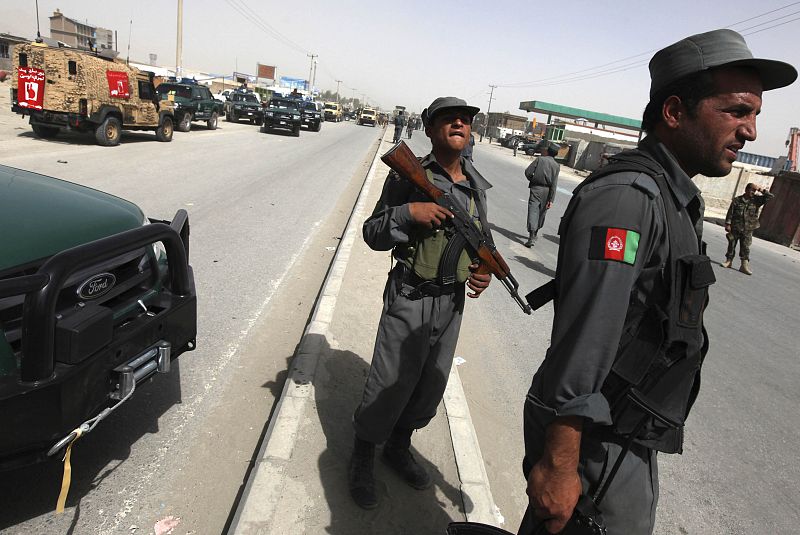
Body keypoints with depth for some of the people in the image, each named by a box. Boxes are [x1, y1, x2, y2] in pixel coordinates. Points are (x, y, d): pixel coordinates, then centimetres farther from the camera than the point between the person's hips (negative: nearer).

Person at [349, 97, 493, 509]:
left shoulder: (478, 185, 7)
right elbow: (372, 233, -8)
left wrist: (485, 270, -2)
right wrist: (409, 212, -24)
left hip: (453, 302, 6)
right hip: (410, 300, -5)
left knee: (430, 388, 17)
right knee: (388, 387, 3)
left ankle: (399, 447, 42)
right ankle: (361, 459, 29)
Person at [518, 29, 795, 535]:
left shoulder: (676, 198, 9)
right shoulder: (626, 195, -24)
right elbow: (580, 346, -28)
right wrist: (558, 465, -25)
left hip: (630, 436, 9)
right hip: (598, 442, -9)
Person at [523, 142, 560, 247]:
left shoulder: (539, 159, -4)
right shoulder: (556, 165, 3)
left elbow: (528, 172, -8)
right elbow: (554, 184, -3)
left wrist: (532, 180, 14)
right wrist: (551, 199, -4)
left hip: (536, 188, -3)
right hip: (547, 191, 4)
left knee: (533, 211, -8)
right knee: (541, 213, 17)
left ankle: (532, 237, -22)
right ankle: (534, 233, 34)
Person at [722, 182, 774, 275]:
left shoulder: (756, 200, 4)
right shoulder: (737, 200, -2)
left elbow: (771, 196, 2)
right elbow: (730, 213, -3)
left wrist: (761, 190, -5)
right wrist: (728, 224, -8)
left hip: (748, 230, 1)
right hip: (735, 228, -1)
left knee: (745, 247, 0)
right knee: (731, 245, 7)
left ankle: (744, 265, 2)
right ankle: (728, 261, 20)